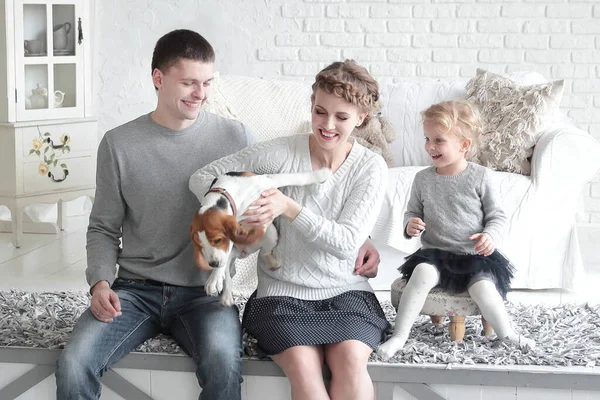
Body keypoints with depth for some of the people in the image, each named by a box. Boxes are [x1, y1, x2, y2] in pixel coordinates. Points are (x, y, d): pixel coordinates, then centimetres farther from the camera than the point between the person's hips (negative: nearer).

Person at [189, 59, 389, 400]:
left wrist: (289, 207, -24)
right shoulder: (281, 153, -6)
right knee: (303, 367, -27)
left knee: (351, 360, -28)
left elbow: (348, 241, -13)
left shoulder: (371, 167, -2)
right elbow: (202, 178, -1)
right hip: (282, 292, -1)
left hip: (346, 291, 1)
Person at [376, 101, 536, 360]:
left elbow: (497, 215, 1)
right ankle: (398, 336, -26)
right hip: (434, 253, 1)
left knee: (484, 288, -29)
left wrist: (491, 235, -19)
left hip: (474, 255, -1)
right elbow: (412, 211, 13)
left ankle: (508, 336, -7)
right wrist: (410, 225, -10)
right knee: (423, 274, -30)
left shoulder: (480, 176, -5)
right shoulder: (423, 179, 2)